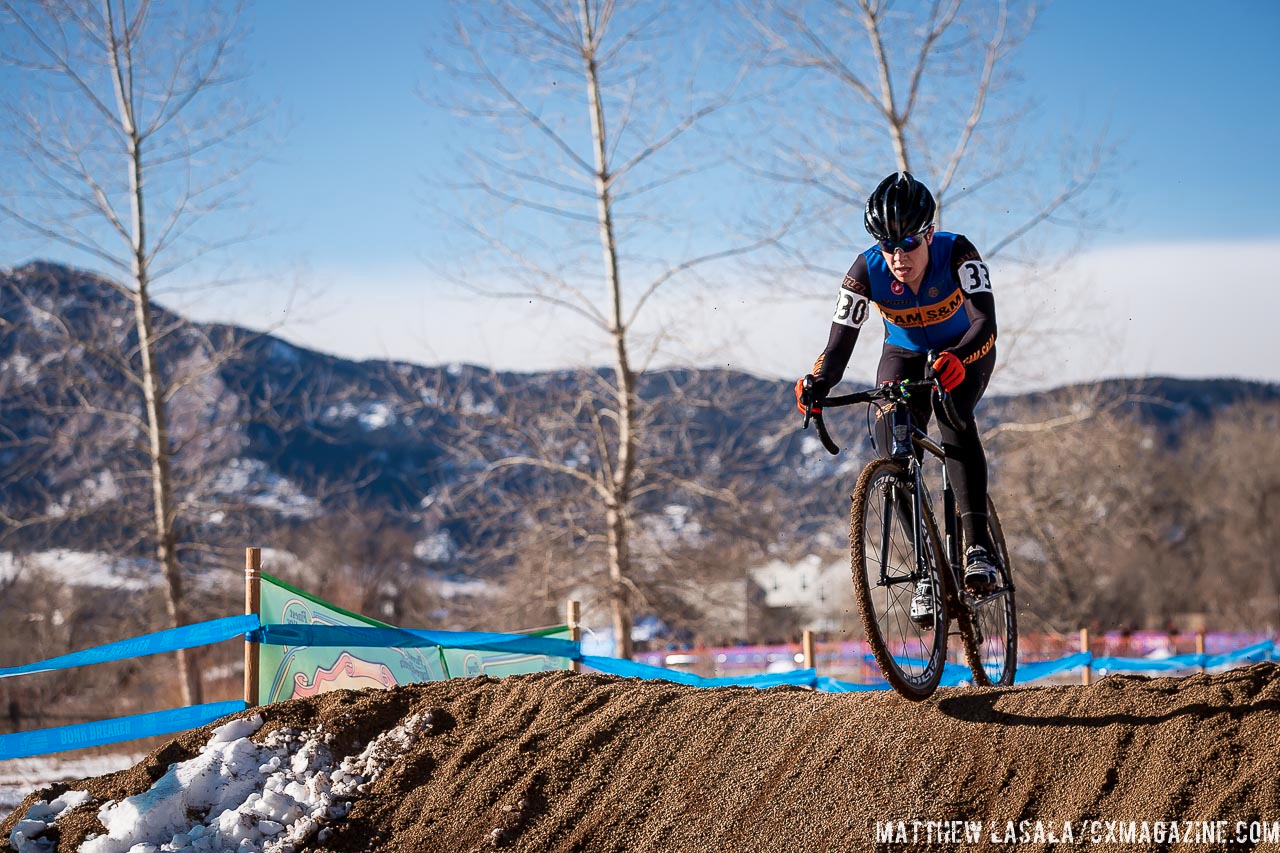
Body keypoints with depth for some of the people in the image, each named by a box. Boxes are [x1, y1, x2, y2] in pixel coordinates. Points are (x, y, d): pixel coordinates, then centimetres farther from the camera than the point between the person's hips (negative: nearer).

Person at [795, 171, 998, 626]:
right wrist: (817, 384, -46)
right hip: (904, 355, 3)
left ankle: (978, 547, -33)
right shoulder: (868, 269, -25)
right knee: (894, 451, -18)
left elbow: (985, 323, -41)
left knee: (954, 420, -32)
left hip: (964, 352, -2)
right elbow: (841, 338, -27)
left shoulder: (957, 252, -31)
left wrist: (958, 360, -61)